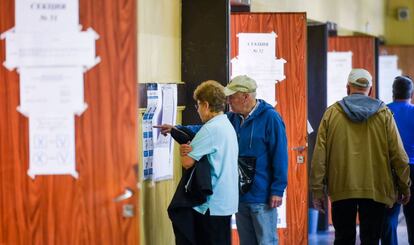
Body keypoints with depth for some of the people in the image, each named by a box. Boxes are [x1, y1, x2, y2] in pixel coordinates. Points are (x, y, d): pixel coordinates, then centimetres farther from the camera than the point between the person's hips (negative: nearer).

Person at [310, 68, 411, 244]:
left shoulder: (331, 113, 2)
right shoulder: (383, 114, 1)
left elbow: (319, 155, -1)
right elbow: (398, 154, 0)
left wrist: (317, 190, 4)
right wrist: (405, 187, 10)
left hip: (341, 190, 1)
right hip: (375, 190, -1)